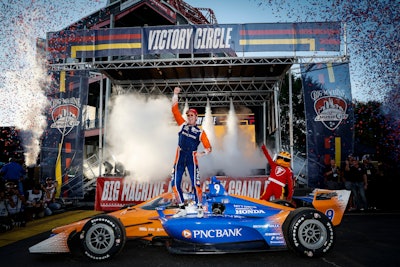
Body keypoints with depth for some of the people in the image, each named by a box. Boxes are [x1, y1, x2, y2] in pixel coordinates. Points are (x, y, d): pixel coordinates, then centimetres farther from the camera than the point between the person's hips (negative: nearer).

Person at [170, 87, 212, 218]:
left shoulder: (200, 132, 4)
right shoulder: (182, 125, 10)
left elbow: (208, 148, 1)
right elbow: (175, 110, 6)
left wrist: (202, 153, -19)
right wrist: (175, 94, 2)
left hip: (192, 159, -3)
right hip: (179, 158, 3)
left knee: (195, 184, -8)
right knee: (175, 184, 1)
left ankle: (199, 208, 8)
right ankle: (182, 209, 13)